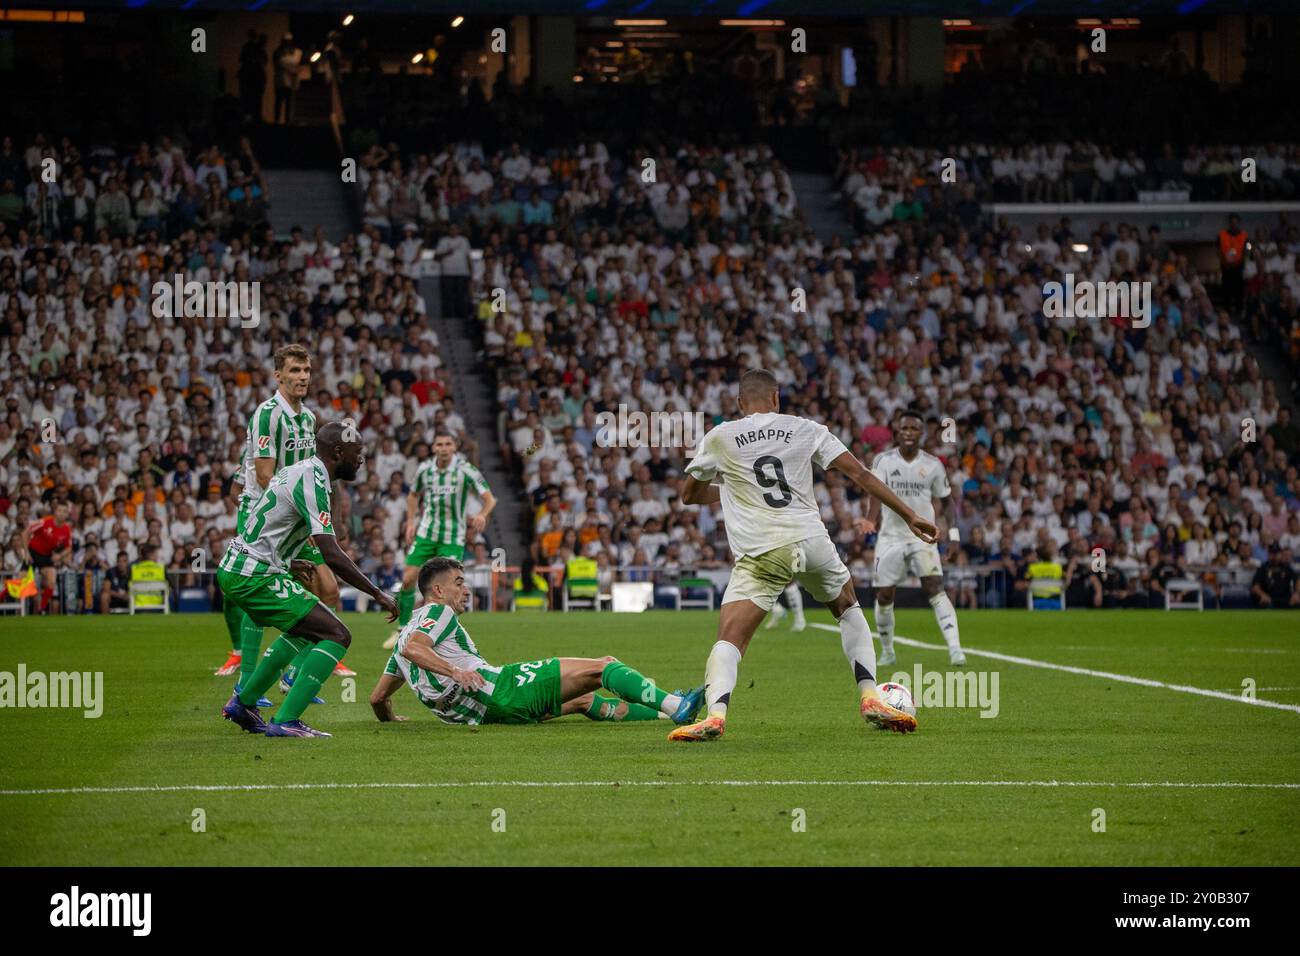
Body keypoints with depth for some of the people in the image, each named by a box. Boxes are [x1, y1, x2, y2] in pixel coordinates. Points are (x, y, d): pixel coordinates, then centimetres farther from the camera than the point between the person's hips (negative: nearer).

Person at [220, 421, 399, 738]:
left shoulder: (298, 470, 13)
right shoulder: (312, 481, -18)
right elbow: (332, 556, -25)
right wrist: (378, 595, -18)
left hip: (232, 570, 10)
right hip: (254, 577, -10)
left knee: (307, 628, 30)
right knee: (337, 635, -11)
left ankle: (243, 703, 30)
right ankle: (285, 721, -16)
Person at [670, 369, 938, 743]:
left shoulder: (719, 438, 8)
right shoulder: (806, 430, 11)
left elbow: (689, 494, 21)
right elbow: (859, 474, 7)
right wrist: (909, 515, 10)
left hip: (760, 553, -2)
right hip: (812, 541, 2)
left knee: (729, 640, -6)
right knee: (849, 610, 29)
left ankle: (716, 712, -34)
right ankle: (871, 698, 16)